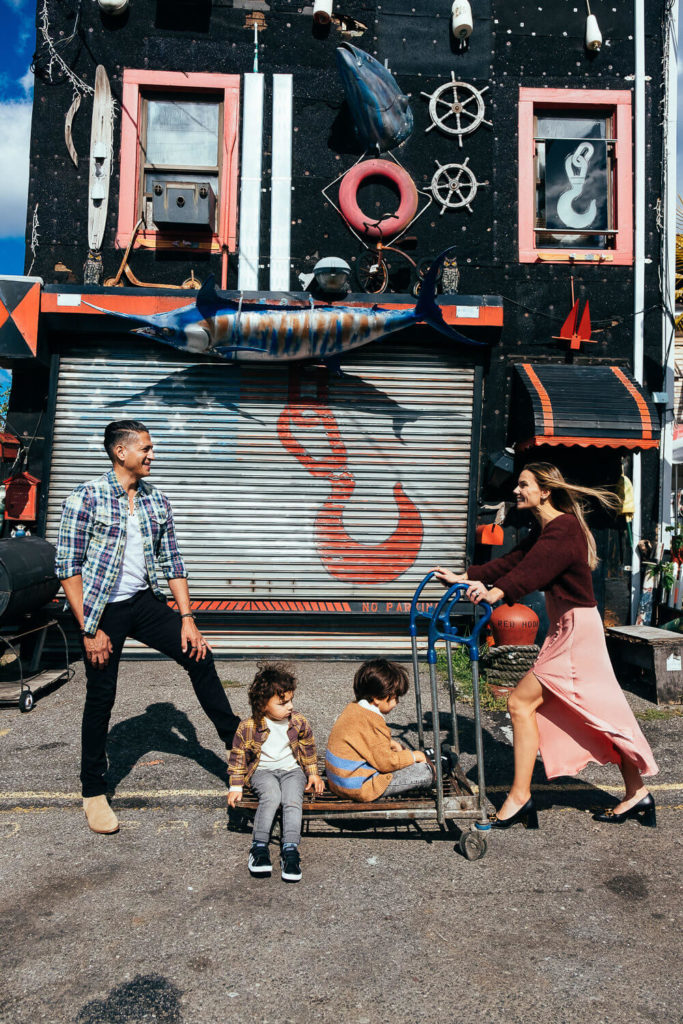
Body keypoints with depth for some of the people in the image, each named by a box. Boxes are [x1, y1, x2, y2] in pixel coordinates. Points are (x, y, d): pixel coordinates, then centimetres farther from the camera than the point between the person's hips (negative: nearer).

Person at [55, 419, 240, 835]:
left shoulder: (157, 501, 4)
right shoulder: (86, 498, -11)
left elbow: (173, 563, 7)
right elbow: (68, 566, -12)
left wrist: (187, 618, 1)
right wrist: (89, 629, -15)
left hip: (145, 601, 5)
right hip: (102, 609, -4)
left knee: (200, 656, -3)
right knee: (101, 694, 4)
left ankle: (237, 742, 14)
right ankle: (94, 792, 23)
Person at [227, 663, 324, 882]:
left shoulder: (298, 722, -4)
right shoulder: (248, 727, -11)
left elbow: (308, 749, 12)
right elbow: (238, 756, 0)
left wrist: (313, 774, 12)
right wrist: (236, 786, -1)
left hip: (292, 769, 2)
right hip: (262, 770, -1)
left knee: (293, 800, -26)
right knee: (271, 795, -31)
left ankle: (290, 850, -29)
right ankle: (259, 846, -26)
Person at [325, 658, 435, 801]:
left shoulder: (353, 707, 5)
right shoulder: (373, 722, -24)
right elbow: (387, 763, -19)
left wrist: (390, 743, 14)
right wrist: (413, 756, -5)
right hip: (359, 788, -10)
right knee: (426, 773, -8)